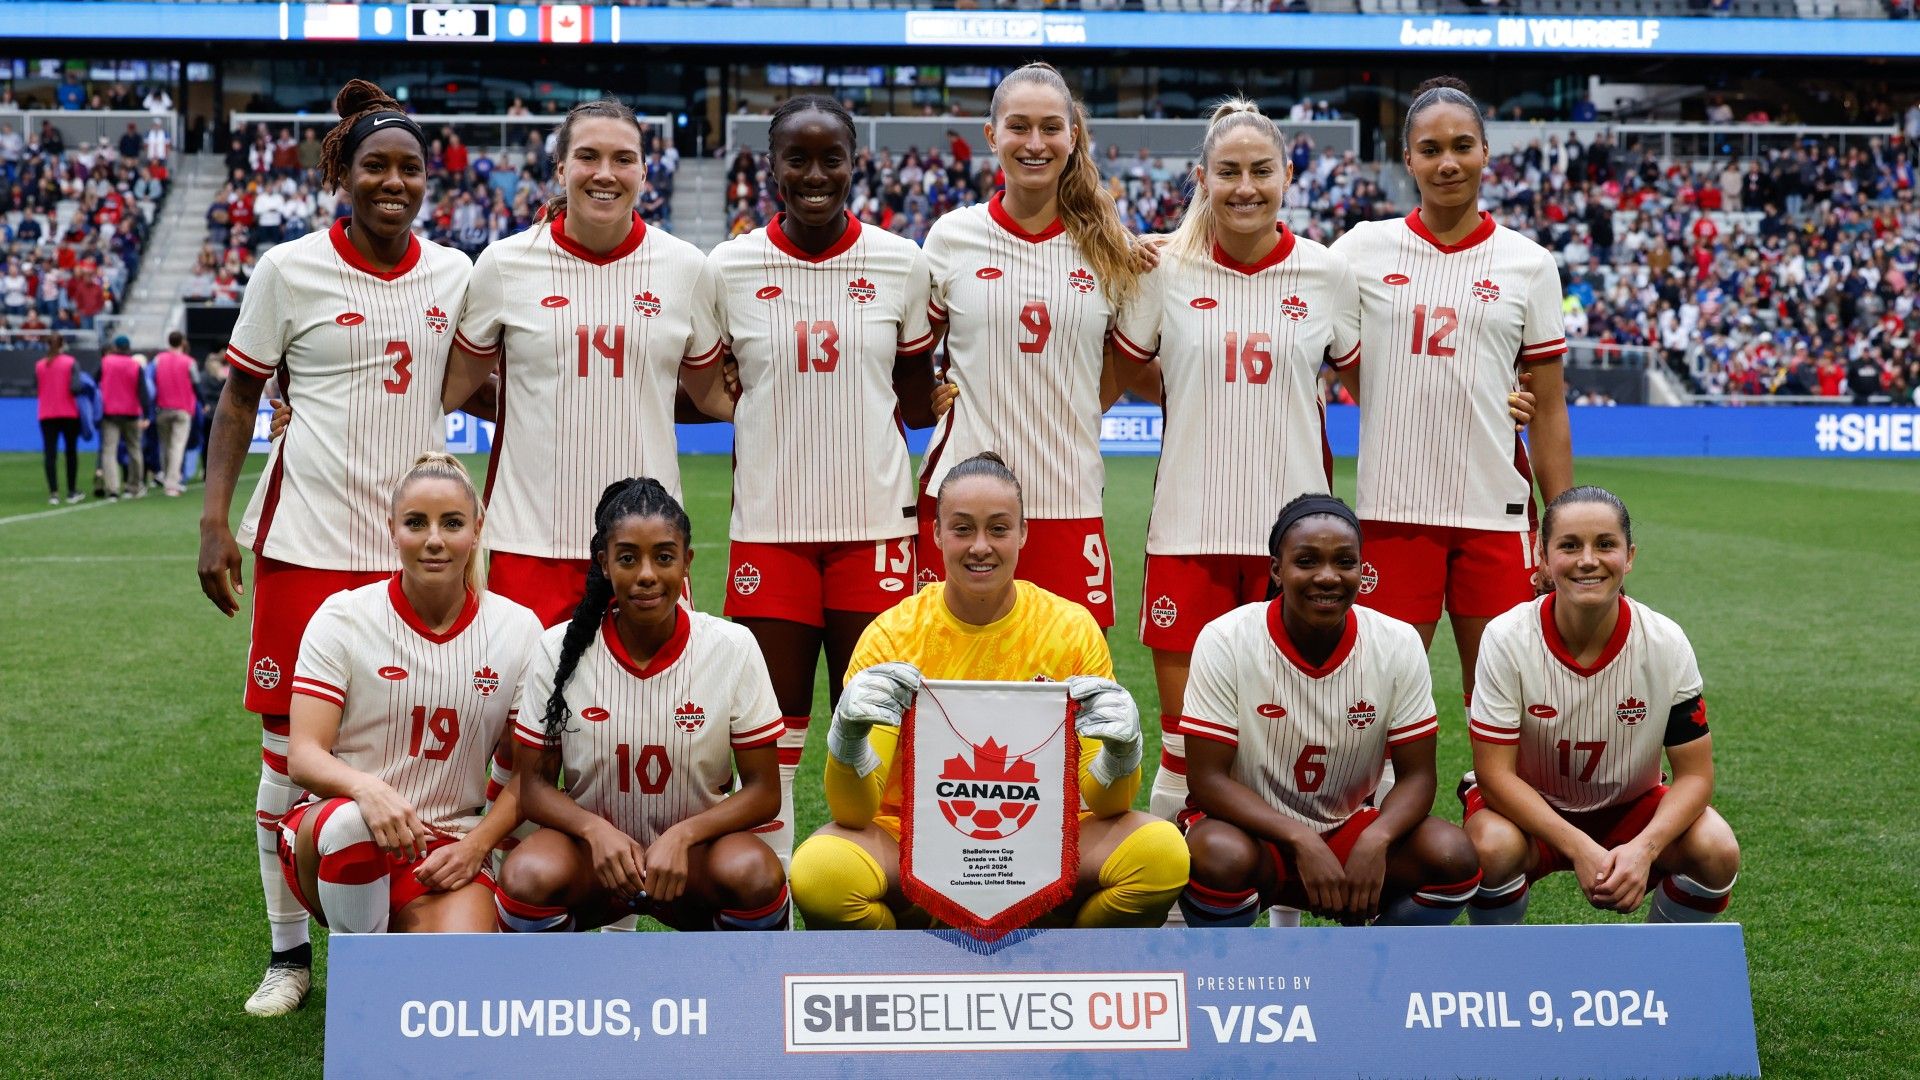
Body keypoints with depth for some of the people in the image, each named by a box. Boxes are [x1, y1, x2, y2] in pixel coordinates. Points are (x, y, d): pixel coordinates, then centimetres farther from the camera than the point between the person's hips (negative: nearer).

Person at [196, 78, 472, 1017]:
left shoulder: (453, 273, 7)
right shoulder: (290, 269, -2)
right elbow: (240, 394, 4)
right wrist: (214, 520, -4)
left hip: (411, 543, 3)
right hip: (306, 539, -2)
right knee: (290, 746, 2)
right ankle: (288, 954, 15)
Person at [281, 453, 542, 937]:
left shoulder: (518, 630, 1)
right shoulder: (342, 617, -4)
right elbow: (302, 756, -12)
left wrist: (476, 846, -9)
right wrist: (367, 788, -33)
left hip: (447, 850, 1)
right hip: (329, 839, -1)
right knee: (352, 821, -38)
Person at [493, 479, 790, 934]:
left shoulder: (733, 647, -9)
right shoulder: (559, 649, -7)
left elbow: (763, 791, -6)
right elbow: (533, 783, -3)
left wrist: (683, 836, -24)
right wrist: (596, 830, -23)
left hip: (694, 851, 0)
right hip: (592, 845, 0)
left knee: (755, 876, -34)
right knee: (527, 878, -33)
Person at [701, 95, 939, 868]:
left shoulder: (899, 263, 3)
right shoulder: (729, 268, 0)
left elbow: (917, 398, 11)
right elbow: (698, 391, 7)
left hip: (875, 522, 1)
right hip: (768, 526, 0)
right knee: (772, 720, 4)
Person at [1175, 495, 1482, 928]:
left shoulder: (1398, 644, -9)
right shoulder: (1225, 641, -17)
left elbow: (1416, 775, -6)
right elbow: (1207, 777, -17)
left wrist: (1375, 841, -28)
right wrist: (1301, 842, -30)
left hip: (1346, 829, 3)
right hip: (1250, 829, -3)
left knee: (1452, 855, -23)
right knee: (1223, 856, -37)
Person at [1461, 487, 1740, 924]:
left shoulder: (1666, 644, -16)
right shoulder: (1506, 638, -21)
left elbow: (1694, 774, -12)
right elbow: (1495, 773, -20)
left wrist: (1643, 848, -31)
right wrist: (1579, 848, -32)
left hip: (1630, 808, 2)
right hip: (1530, 807, -2)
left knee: (1716, 852, -25)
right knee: (1494, 847, -34)